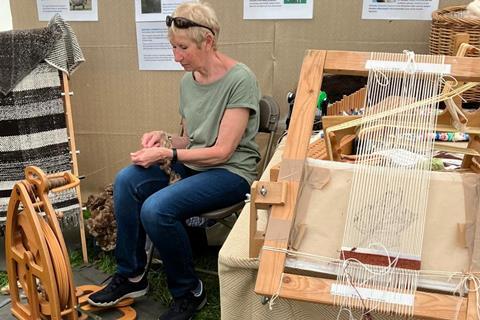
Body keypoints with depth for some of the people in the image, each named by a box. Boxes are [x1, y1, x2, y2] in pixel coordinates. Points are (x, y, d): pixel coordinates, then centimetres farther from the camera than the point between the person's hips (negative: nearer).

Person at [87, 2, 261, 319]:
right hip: (193, 163, 7)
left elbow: (222, 151, -17)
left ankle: (189, 292, -3)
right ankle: (131, 276, 0)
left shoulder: (240, 80, -16)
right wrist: (163, 138, -5)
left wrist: (167, 154, -19)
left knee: (156, 209, -28)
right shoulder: (188, 80, 7)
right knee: (127, 180, -16)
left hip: (231, 171, -7)